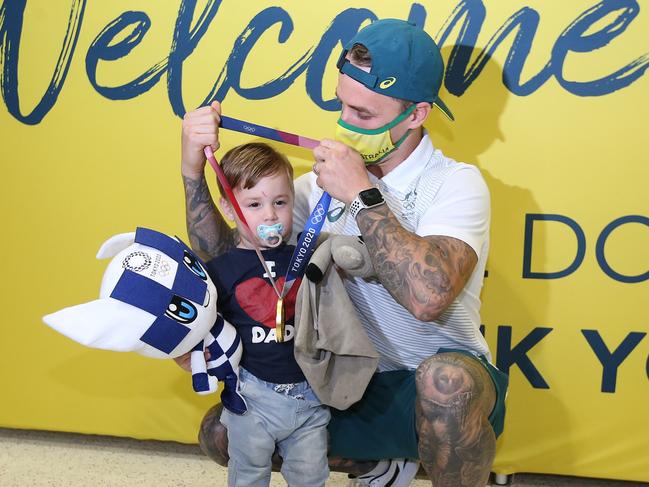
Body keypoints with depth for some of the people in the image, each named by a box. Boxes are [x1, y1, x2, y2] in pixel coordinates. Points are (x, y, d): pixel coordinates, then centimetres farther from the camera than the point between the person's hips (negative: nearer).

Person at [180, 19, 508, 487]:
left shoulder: (455, 183, -14)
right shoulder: (323, 183, 2)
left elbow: (427, 296, -34)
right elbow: (224, 259, 1)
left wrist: (362, 194, -26)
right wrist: (194, 172, -12)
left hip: (448, 395, -5)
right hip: (356, 387, 6)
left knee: (445, 379, -39)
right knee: (221, 433, -3)